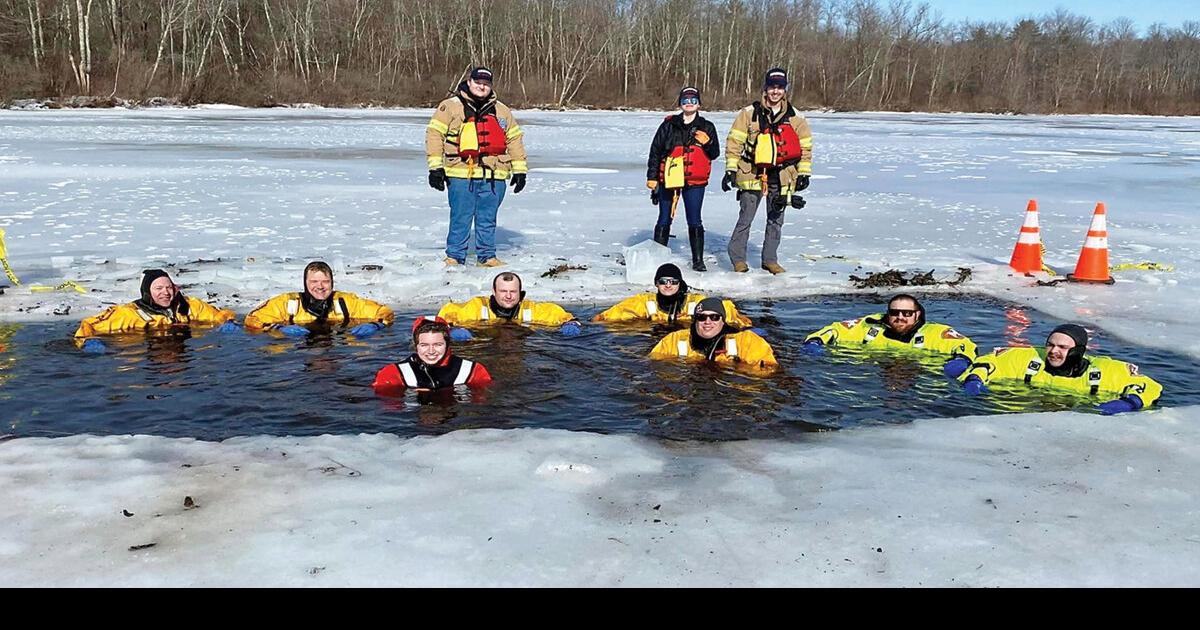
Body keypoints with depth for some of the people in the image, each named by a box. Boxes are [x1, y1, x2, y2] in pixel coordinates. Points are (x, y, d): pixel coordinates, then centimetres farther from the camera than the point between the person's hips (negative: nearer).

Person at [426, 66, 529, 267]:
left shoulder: (502, 111, 15)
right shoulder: (451, 106, 2)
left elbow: (514, 139, 19)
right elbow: (434, 133, -1)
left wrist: (519, 169, 14)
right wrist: (435, 166, -7)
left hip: (493, 177, 3)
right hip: (461, 176, -3)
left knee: (488, 221, 10)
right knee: (460, 220, 1)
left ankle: (487, 257, 22)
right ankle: (454, 258, 13)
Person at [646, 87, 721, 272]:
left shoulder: (706, 127, 8)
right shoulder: (669, 125, 4)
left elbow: (715, 154, 9)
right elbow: (655, 150, 6)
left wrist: (708, 143, -12)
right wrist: (652, 177, 3)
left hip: (695, 182, 0)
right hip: (668, 179, 0)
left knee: (694, 222, 3)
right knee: (664, 220, 6)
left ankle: (698, 260, 12)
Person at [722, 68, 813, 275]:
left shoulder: (795, 118, 5)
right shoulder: (749, 113, -3)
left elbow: (805, 146, 12)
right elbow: (734, 141, 0)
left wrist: (804, 173, 7)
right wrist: (730, 169, -5)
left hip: (781, 176, 3)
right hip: (752, 174, -3)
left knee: (776, 220, 9)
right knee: (746, 218, -3)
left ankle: (770, 259, 20)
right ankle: (738, 258, 8)